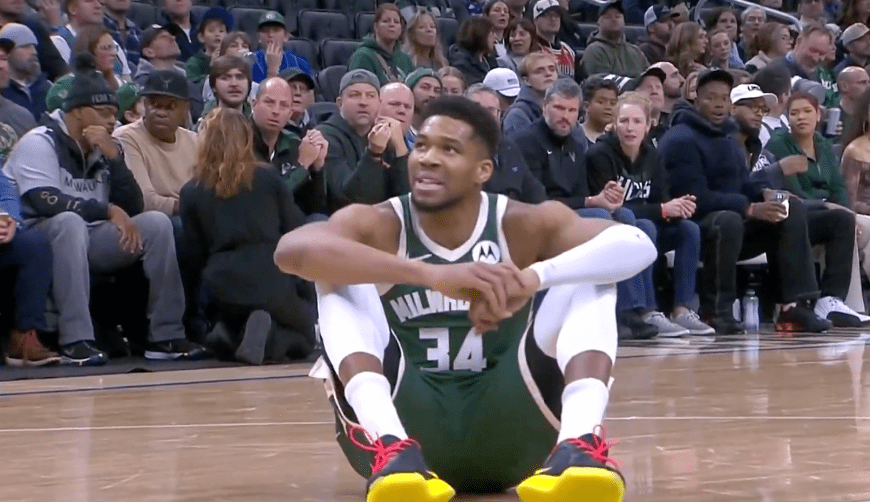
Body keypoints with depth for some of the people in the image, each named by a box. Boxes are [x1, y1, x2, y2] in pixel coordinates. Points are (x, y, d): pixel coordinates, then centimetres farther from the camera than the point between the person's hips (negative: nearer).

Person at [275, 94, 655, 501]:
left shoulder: (525, 225, -2)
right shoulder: (377, 226, -5)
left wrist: (532, 279, -34)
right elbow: (290, 250, -28)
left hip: (503, 433, 1)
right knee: (338, 272, -18)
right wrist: (430, 275, -39)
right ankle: (392, 449, -41)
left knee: (589, 274, -12)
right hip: (407, 421, -1)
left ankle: (579, 446, -38)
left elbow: (637, 245, -18)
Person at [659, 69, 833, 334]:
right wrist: (750, 209, -24)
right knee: (728, 221, -40)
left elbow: (742, 185, 19)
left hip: (734, 217, 9)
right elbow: (697, 198, -21)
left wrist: (764, 194, -6)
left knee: (794, 210, -5)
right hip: (695, 226, -9)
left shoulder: (728, 138, 18)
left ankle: (796, 306, -14)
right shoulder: (681, 140, -13)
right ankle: (716, 312, -28)